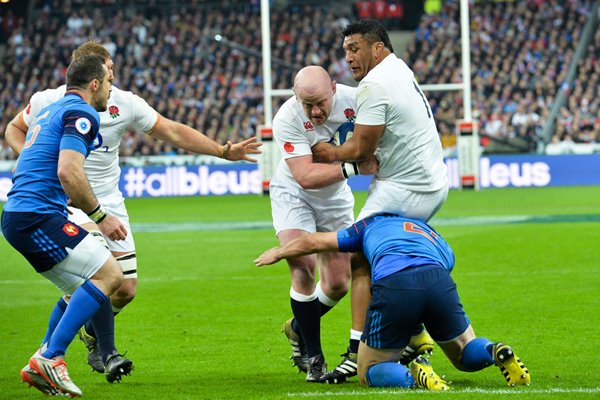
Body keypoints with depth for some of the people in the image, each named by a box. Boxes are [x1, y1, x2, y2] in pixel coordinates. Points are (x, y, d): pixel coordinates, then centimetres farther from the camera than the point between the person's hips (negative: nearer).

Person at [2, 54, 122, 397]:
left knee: (84, 288, 18)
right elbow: (69, 172, -21)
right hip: (38, 217, -10)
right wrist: (101, 217, -12)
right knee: (109, 275, -12)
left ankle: (39, 366, 11)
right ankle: (50, 358, -18)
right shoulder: (82, 114, -7)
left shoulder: (51, 112, 24)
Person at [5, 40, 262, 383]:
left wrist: (222, 151, -7)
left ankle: (93, 332, 33)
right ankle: (107, 353, -12)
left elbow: (173, 132, -1)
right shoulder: (48, 102, -8)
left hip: (109, 201, 4)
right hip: (67, 200, -4)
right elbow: (15, 129, 11)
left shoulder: (123, 103, -5)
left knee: (126, 289, 0)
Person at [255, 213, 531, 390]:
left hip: (392, 286, -2)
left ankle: (414, 376, -16)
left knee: (370, 372, 16)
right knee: (466, 355, 27)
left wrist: (277, 253, 58)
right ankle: (496, 353, -8)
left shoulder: (373, 224, 36)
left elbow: (313, 242, 40)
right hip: (439, 281, 2)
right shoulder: (443, 246, 41)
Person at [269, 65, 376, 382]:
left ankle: (298, 327, 32)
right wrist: (354, 168, -42)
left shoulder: (353, 100, -22)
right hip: (293, 195, -4)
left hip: (335, 197, 4)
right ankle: (312, 355, -6)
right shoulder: (287, 119, -31)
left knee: (338, 285, 2)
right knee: (303, 269, -22)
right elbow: (305, 176, -35)